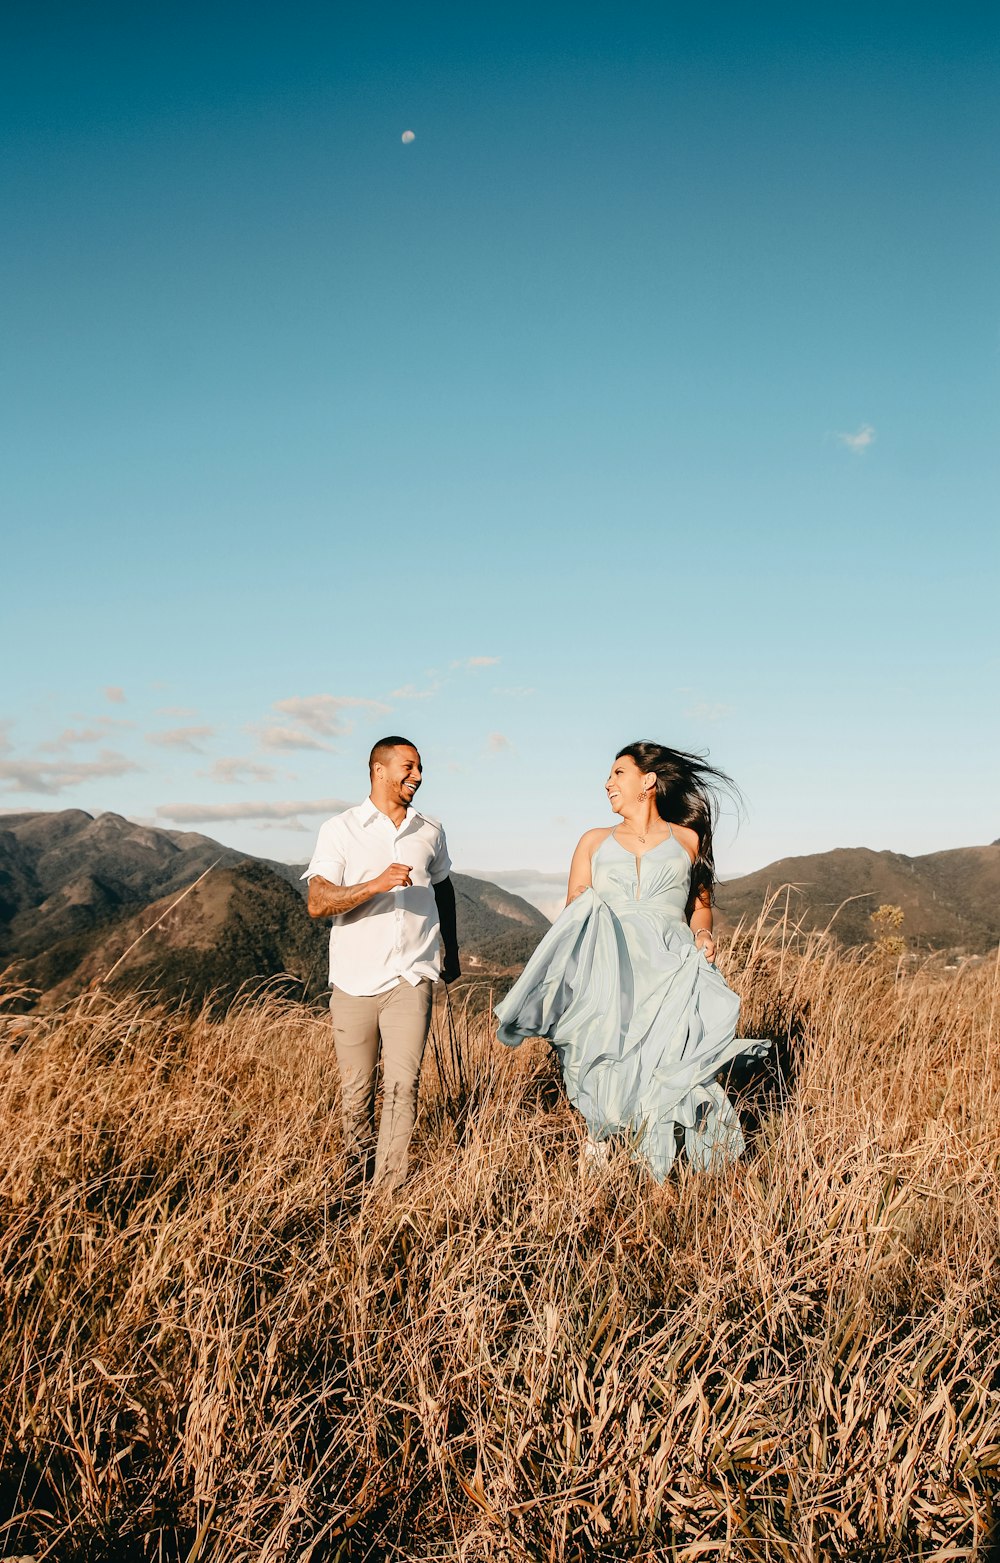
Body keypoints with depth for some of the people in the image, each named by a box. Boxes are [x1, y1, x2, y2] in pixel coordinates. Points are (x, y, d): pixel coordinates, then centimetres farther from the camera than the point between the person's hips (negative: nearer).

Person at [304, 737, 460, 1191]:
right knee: (355, 1090, 8)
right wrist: (376, 884, -24)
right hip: (354, 981, -1)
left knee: (402, 1085, -9)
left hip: (411, 978, 2)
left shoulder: (430, 831, 10)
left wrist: (452, 951, 30)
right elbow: (317, 903, -11)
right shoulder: (339, 830, -1)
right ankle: (356, 1177, 29)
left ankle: (390, 1189, -3)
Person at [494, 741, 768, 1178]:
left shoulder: (687, 839, 17)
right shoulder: (595, 841, 20)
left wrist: (703, 934, 2)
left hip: (670, 970, -1)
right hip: (608, 969, 2)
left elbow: (701, 902, 23)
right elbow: (573, 913, 14)